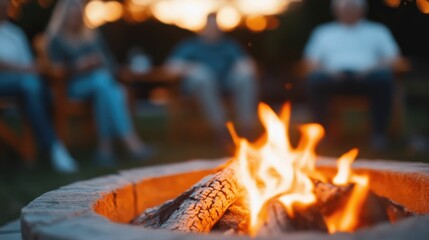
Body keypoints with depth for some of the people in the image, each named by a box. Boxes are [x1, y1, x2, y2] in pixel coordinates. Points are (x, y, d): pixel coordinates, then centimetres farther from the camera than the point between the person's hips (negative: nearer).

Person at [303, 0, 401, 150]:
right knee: (315, 80, -33)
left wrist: (371, 68, -9)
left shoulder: (377, 31, 24)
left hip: (366, 76, 0)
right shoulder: (323, 32, 25)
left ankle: (379, 133, -27)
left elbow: (392, 58, 11)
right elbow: (312, 61, 13)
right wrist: (330, 70, -7)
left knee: (383, 78, -34)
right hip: (334, 77, 0)